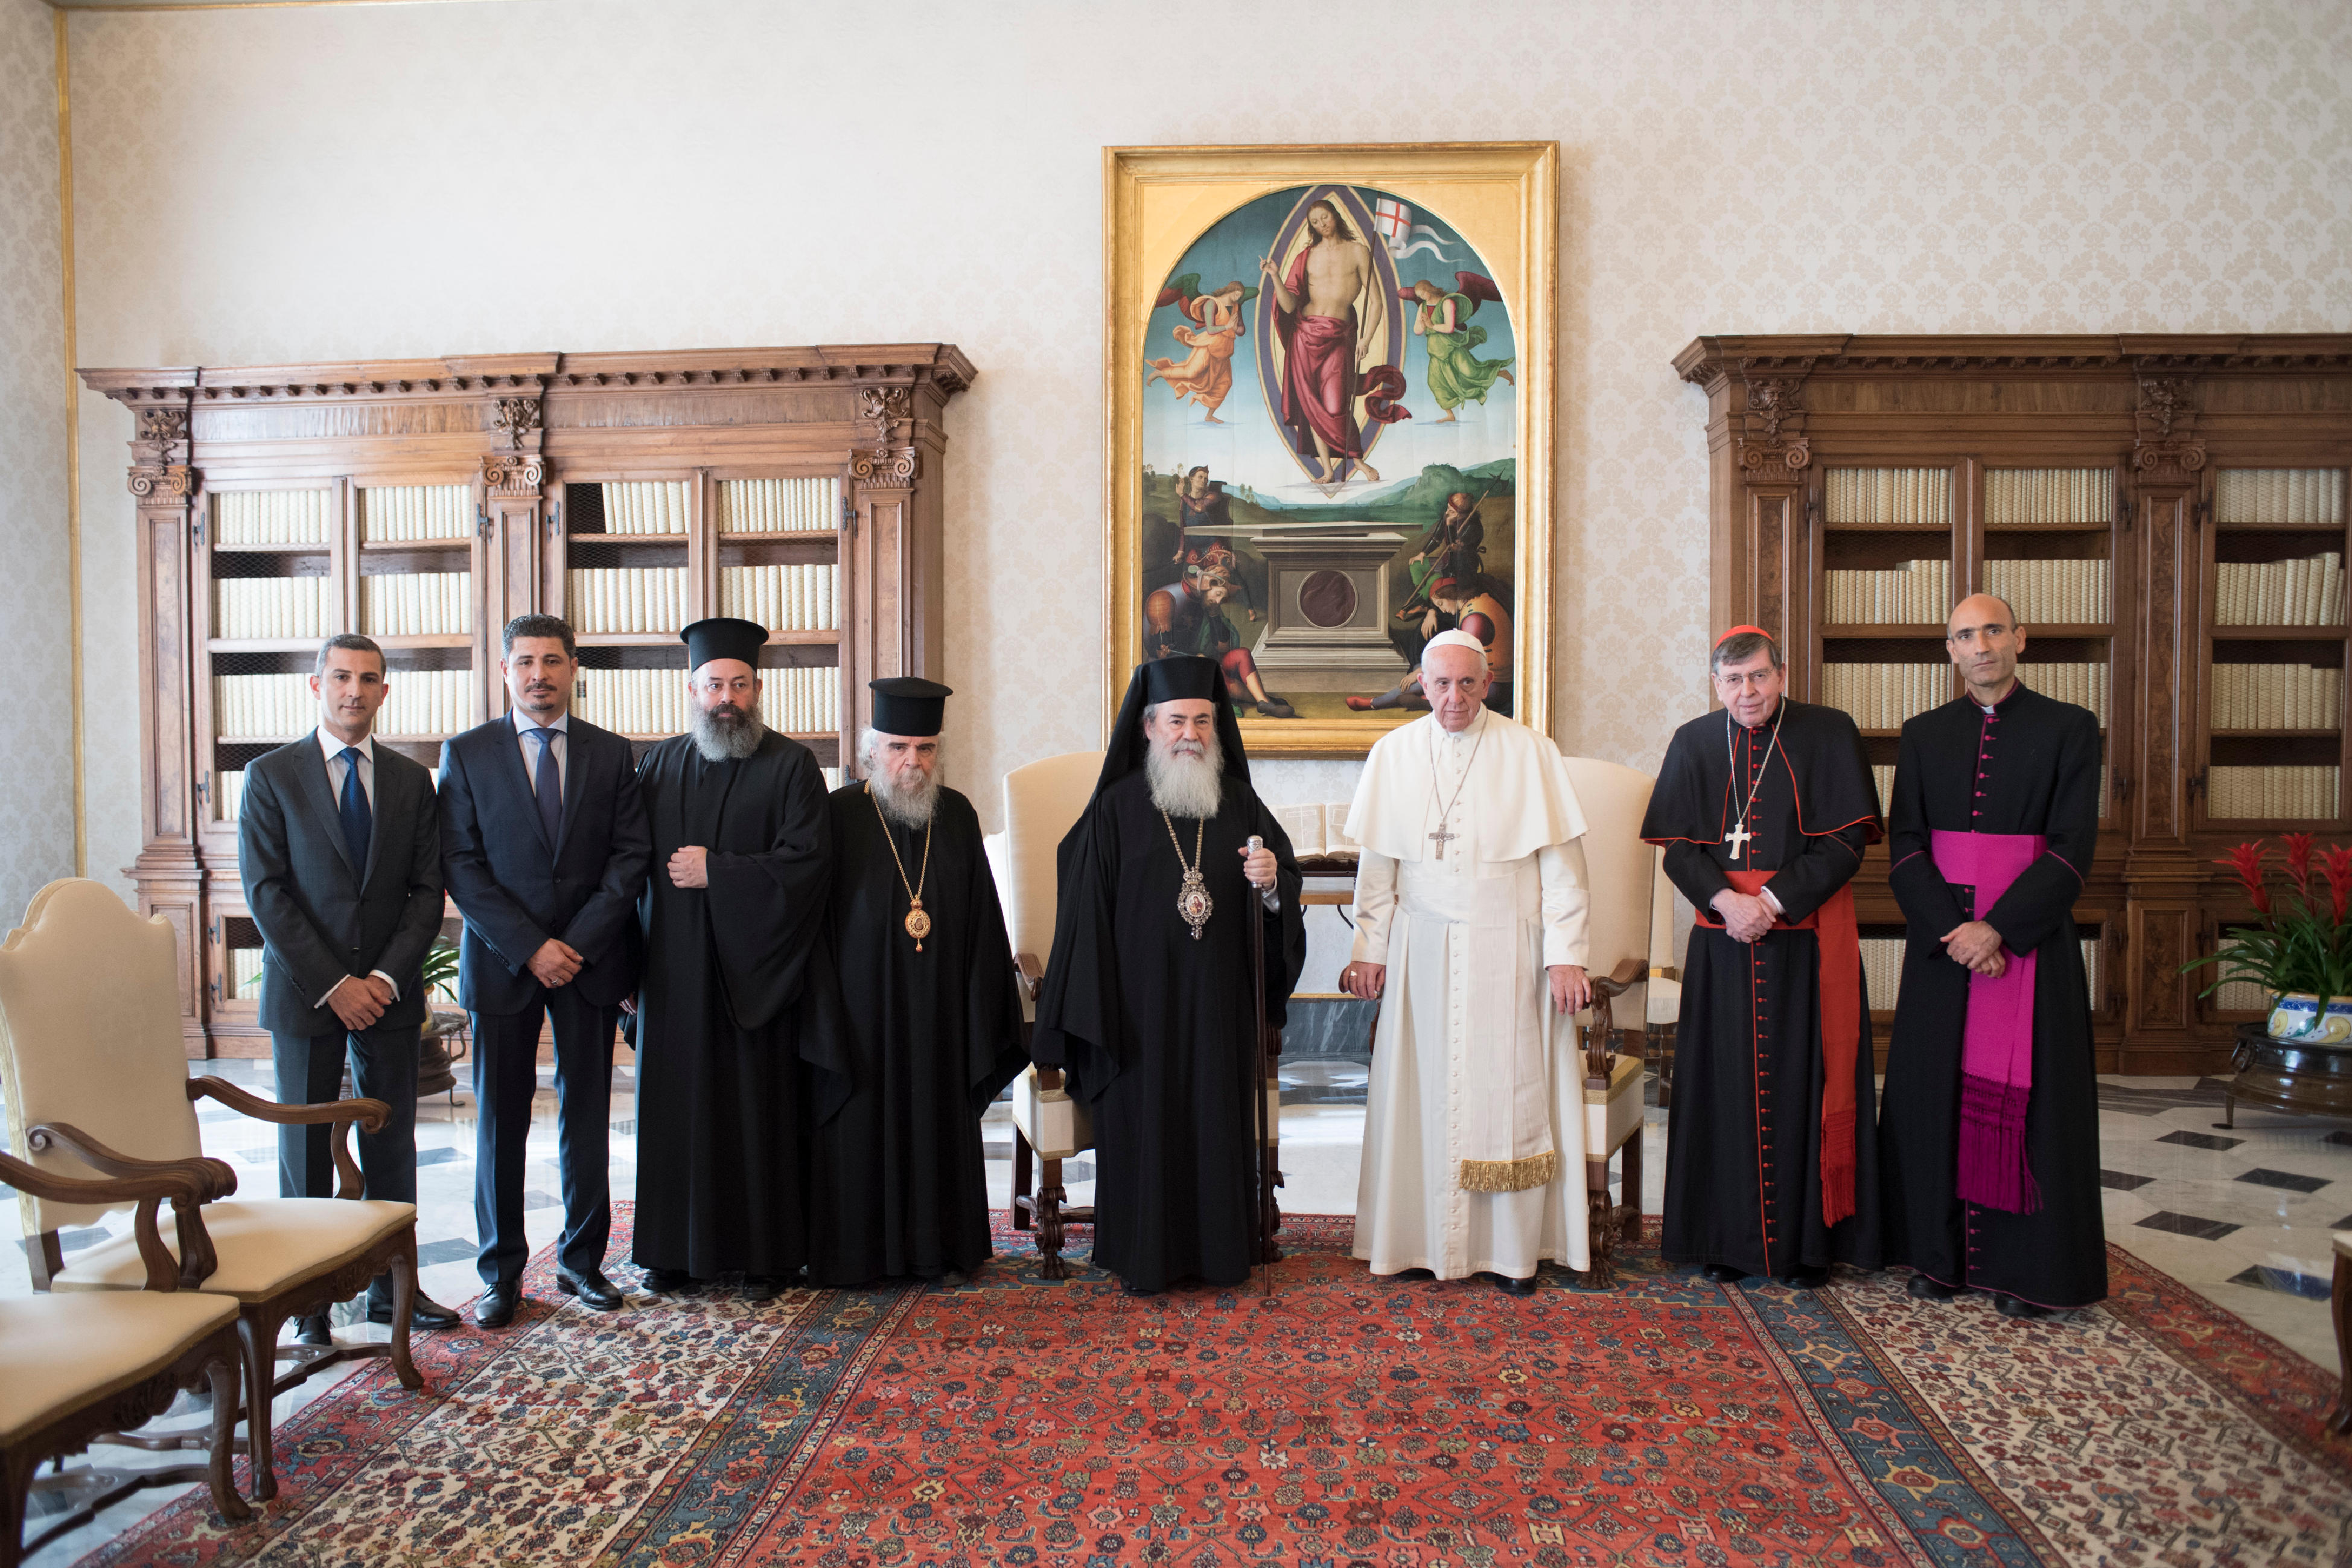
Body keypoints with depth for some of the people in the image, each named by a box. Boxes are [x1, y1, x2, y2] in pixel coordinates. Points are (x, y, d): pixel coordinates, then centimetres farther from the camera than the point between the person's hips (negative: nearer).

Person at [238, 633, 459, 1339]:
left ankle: (393, 1287, 17)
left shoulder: (411, 780, 8)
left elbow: (427, 890, 4)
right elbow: (266, 893, -6)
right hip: (303, 991, -2)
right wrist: (332, 984, -13)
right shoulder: (270, 776, 0)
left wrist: (385, 977, -9)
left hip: (388, 990, 2)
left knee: (392, 1143, 7)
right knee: (306, 1148, 5)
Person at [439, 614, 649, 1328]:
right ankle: (501, 1273, 16)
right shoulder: (466, 753, 3)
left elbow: (632, 854, 1)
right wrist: (529, 947, -12)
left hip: (592, 958, 1)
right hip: (501, 962, -1)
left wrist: (578, 941, -10)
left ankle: (582, 1261, 19)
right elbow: (461, 866, -3)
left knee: (587, 1117, 7)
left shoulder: (612, 754, 7)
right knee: (500, 1121, 5)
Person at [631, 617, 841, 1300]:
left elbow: (806, 860, -12)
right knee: (679, 1109, 8)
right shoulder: (661, 765, 11)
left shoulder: (790, 765, -1)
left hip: (755, 970, -3)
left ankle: (767, 1253, 13)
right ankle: (681, 1249, 20)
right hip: (675, 970, 4)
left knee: (760, 1110, 2)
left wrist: (715, 872, -14)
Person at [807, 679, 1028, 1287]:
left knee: (939, 1121, 10)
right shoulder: (840, 815, -6)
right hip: (863, 1009, -3)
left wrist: (981, 1009, 4)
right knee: (863, 1123, 5)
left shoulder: (956, 815, 5)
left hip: (938, 1009, 3)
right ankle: (860, 1251, 19)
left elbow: (982, 919, 7)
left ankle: (940, 1248, 23)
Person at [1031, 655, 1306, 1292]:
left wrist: (1272, 882, -17)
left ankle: (1220, 1250, 20)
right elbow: (1087, 914, -2)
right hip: (1144, 1000, -2)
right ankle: (1145, 1256, 15)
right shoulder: (1117, 809, -2)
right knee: (1145, 1125, 1)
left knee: (1219, 1121, 6)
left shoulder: (1240, 804, 6)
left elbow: (1289, 882, 8)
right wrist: (1093, 1012, -6)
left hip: (1220, 999, 3)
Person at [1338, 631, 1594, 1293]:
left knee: (1507, 1090, 2)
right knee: (1422, 1090, 5)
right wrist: (1369, 950, 3)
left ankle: (1513, 1246, 14)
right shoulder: (1393, 753, 4)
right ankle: (1424, 1238, 17)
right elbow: (1378, 866, 8)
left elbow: (1561, 862, -3)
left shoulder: (1529, 752, -3)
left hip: (1507, 951, -2)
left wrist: (1565, 955, -9)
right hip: (1422, 950, 2)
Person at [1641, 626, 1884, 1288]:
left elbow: (1845, 841, -6)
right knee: (1727, 1081, 4)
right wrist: (1725, 900, -14)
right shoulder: (1693, 744, 6)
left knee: (1804, 1081, 1)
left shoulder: (1829, 734, -1)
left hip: (1808, 940, -2)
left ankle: (1808, 1239, 11)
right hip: (1723, 939, 2)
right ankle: (1731, 1237, 13)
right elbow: (1678, 847, 3)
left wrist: (1774, 900, -15)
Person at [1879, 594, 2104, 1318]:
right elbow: (1903, 845, 2)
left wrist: (1997, 927, -16)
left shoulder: (2068, 728, 0)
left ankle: (2027, 1265, 11)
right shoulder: (1924, 734, 8)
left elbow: (2072, 847, -7)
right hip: (1941, 934, 3)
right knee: (1935, 1089, 4)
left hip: (2031, 935, -2)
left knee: (2026, 1093, 1)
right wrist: (1950, 930, -11)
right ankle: (1940, 1253, 15)